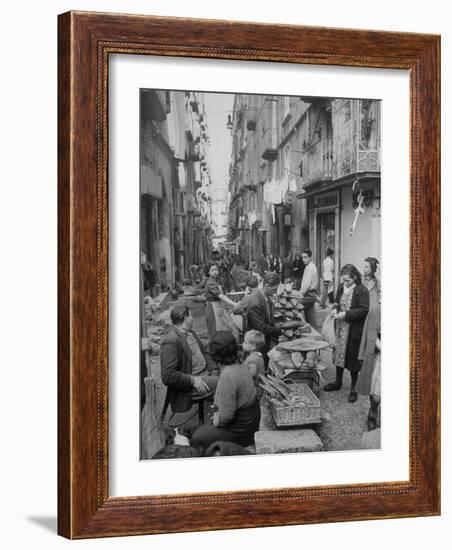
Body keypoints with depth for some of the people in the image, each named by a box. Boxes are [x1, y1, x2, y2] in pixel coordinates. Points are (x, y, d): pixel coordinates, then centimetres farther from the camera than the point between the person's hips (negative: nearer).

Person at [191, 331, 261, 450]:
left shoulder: (227, 376, -29)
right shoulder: (241, 365, -1)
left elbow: (227, 415, -26)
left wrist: (217, 421, -7)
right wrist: (218, 413, 11)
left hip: (240, 431, -9)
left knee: (197, 437, 3)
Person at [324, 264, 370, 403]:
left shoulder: (362, 291, -15)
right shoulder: (341, 287, 5)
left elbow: (363, 310, -19)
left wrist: (346, 314, -23)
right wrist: (335, 308, -3)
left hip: (354, 330, -6)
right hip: (341, 327, 6)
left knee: (353, 358, 3)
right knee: (339, 353, 16)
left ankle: (353, 389, 16)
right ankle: (338, 382, 33)